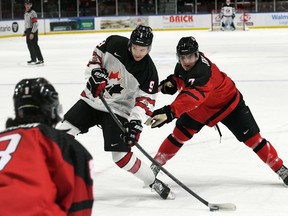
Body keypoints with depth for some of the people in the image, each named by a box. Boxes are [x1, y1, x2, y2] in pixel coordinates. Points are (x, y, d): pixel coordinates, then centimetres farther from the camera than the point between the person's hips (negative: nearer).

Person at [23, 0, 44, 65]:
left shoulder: (33, 13, -15)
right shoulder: (26, 13, 15)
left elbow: (35, 24, -21)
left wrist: (32, 33, -25)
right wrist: (25, 32, 23)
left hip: (33, 31, -9)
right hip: (28, 31, 9)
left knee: (34, 45, -12)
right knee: (29, 45, 12)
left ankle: (41, 60, -10)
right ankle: (33, 59, 21)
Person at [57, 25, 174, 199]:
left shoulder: (148, 71, -17)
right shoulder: (115, 43, -12)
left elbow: (146, 100, -14)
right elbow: (97, 54, 5)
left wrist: (136, 122, -27)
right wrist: (95, 72, -12)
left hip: (117, 110, -4)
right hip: (92, 99, 4)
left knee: (121, 155, -11)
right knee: (64, 131, -3)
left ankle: (154, 183, 6)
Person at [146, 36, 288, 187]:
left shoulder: (202, 71, -42)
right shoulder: (183, 65, -16)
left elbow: (193, 96, -60)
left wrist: (170, 112, -74)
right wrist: (171, 82, -13)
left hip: (228, 104, -6)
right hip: (198, 108, 6)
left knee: (251, 137, -7)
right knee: (179, 134, -1)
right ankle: (155, 166, 13)